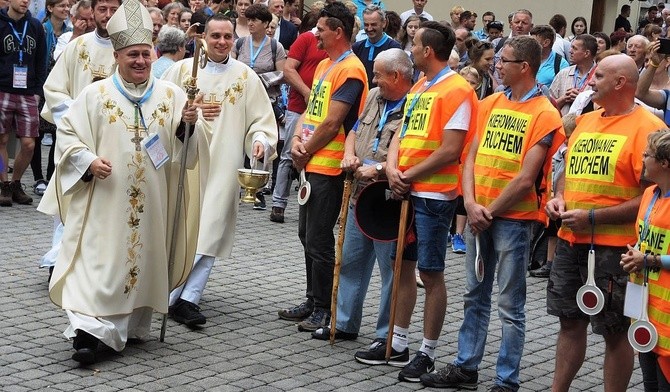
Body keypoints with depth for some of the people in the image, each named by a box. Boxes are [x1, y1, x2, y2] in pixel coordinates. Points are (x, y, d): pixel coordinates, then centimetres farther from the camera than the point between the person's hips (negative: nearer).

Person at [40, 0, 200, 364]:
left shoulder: (171, 95, 5)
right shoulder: (95, 95, 1)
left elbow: (184, 149, 6)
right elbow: (67, 134, 3)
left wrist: (188, 125, -15)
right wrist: (88, 161, -13)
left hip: (151, 203, 3)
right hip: (104, 201, -2)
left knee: (144, 259, 9)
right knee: (99, 262, -9)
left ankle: (132, 327, 24)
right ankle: (88, 331, -12)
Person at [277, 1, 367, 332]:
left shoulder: (350, 70, -16)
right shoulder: (324, 65, 14)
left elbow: (332, 123, -19)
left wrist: (306, 152, -9)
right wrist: (297, 140, -1)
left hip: (329, 168, -10)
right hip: (311, 166, 10)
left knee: (319, 241, -4)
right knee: (307, 236, 16)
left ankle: (324, 310, 5)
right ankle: (313, 302, 26)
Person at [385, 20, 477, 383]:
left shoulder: (456, 90, -14)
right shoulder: (418, 88, 13)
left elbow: (450, 151, -19)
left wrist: (409, 176, -13)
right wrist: (392, 169, -5)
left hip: (433, 196, -9)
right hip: (405, 191, 9)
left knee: (430, 273, -1)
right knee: (403, 265, 14)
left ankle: (427, 353, 7)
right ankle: (398, 341, 24)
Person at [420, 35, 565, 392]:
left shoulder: (544, 114, -10)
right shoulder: (490, 104, 10)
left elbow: (526, 179, -14)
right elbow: (471, 158, 7)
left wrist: (490, 211, -10)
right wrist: (471, 203, -7)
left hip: (513, 218, -6)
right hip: (478, 213, 6)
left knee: (510, 306, 0)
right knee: (475, 297, 15)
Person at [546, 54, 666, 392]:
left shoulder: (647, 128, -12)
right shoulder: (585, 121, 11)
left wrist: (593, 217, -19)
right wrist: (559, 197, 1)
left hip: (614, 246, -7)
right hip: (571, 240, 7)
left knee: (615, 330, 4)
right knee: (570, 321, 16)